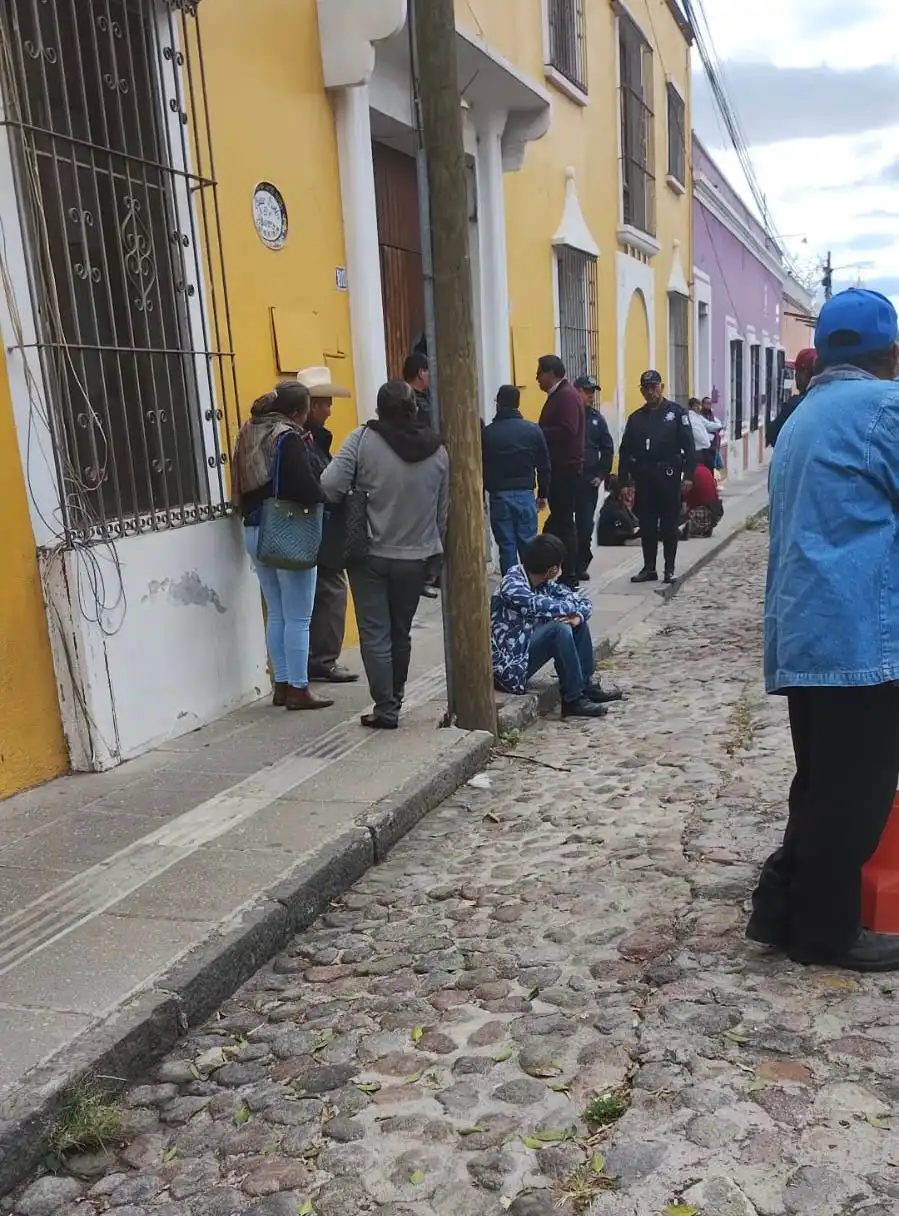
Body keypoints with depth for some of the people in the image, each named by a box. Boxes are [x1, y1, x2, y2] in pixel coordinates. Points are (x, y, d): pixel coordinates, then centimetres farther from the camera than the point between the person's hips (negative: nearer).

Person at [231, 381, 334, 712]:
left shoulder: (249, 433, 9)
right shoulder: (287, 438, -15)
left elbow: (242, 484, 13)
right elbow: (308, 489, -24)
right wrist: (322, 498, -5)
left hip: (254, 531, 8)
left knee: (276, 613, 16)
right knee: (298, 618, 1)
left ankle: (281, 684, 22)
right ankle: (298, 689, 7)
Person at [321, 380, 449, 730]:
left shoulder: (364, 439, -10)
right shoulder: (437, 449, 1)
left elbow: (330, 485, -17)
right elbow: (444, 510, 6)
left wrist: (346, 506, 4)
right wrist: (435, 552, 17)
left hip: (370, 555, -3)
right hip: (416, 557, 3)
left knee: (375, 633, 3)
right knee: (400, 631, 17)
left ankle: (385, 708, 2)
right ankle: (395, 697, 28)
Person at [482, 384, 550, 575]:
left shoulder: (487, 433, -2)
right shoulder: (533, 430, 1)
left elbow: (481, 468, 2)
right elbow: (544, 466, 5)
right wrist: (543, 494, 15)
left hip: (499, 496, -1)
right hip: (525, 494, 1)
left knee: (506, 546, 2)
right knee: (528, 544, 5)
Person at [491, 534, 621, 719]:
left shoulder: (545, 583, 2)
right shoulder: (512, 585, -22)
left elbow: (583, 601, 6)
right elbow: (542, 606, -36)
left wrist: (577, 616, -18)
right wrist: (574, 608, -16)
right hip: (509, 666, -9)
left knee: (577, 622, 2)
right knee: (559, 628, -25)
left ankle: (586, 685, 7)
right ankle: (572, 700, -15)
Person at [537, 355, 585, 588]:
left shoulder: (567, 395, -12)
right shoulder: (558, 395, 19)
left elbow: (567, 431, -24)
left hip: (565, 467, -10)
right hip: (559, 466, 10)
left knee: (563, 521, -7)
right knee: (559, 521, 12)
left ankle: (569, 577, -1)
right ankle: (569, 574, 18)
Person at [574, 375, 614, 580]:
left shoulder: (597, 419, 10)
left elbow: (607, 449, 13)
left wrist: (601, 475, 4)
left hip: (589, 480, 3)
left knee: (585, 525, 4)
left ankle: (582, 565, 13)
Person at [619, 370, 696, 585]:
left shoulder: (677, 413, 0)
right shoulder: (636, 418, 11)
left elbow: (689, 446, -4)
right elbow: (625, 451, 10)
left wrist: (688, 475, -11)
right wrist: (624, 480, 4)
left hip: (668, 477, -3)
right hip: (643, 478, 3)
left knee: (669, 525, 3)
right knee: (646, 525, 7)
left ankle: (669, 569, 12)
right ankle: (649, 568, 17)